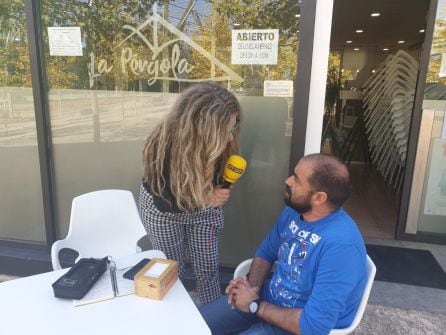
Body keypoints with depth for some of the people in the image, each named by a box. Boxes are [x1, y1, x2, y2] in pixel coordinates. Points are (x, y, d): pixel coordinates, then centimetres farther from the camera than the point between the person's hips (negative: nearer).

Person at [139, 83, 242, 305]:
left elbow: (219, 175, -6)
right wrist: (204, 197, -35)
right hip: (163, 211, -2)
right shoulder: (163, 146, -37)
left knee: (208, 267, 12)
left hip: (205, 207, 2)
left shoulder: (221, 141, -29)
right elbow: (165, 201, -25)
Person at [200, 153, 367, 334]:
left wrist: (256, 305, -20)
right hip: (270, 298, 7)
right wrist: (252, 286, -10)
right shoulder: (294, 211, -6)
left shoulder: (341, 245, -31)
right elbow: (266, 251, 9)